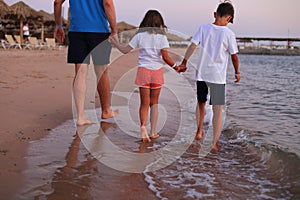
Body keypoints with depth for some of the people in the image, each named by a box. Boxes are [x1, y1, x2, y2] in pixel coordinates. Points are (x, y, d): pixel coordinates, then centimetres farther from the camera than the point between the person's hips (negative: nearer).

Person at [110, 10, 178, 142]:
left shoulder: (140, 35, 3)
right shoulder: (161, 36, 0)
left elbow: (126, 50, 5)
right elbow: (165, 57, -8)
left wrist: (116, 43, 21)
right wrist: (175, 66, 4)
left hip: (143, 70, 0)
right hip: (157, 71, 0)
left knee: (144, 103, 5)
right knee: (154, 102, 11)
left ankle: (143, 126, -17)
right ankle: (153, 132, 11)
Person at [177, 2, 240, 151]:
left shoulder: (204, 28, -1)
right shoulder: (229, 33, -6)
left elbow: (192, 46, -4)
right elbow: (234, 56, 0)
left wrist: (183, 63, 5)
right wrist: (237, 73, 14)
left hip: (201, 73, 3)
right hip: (218, 76, -3)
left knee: (201, 104, 23)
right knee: (217, 110, 3)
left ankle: (199, 131, 29)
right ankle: (215, 143, 5)